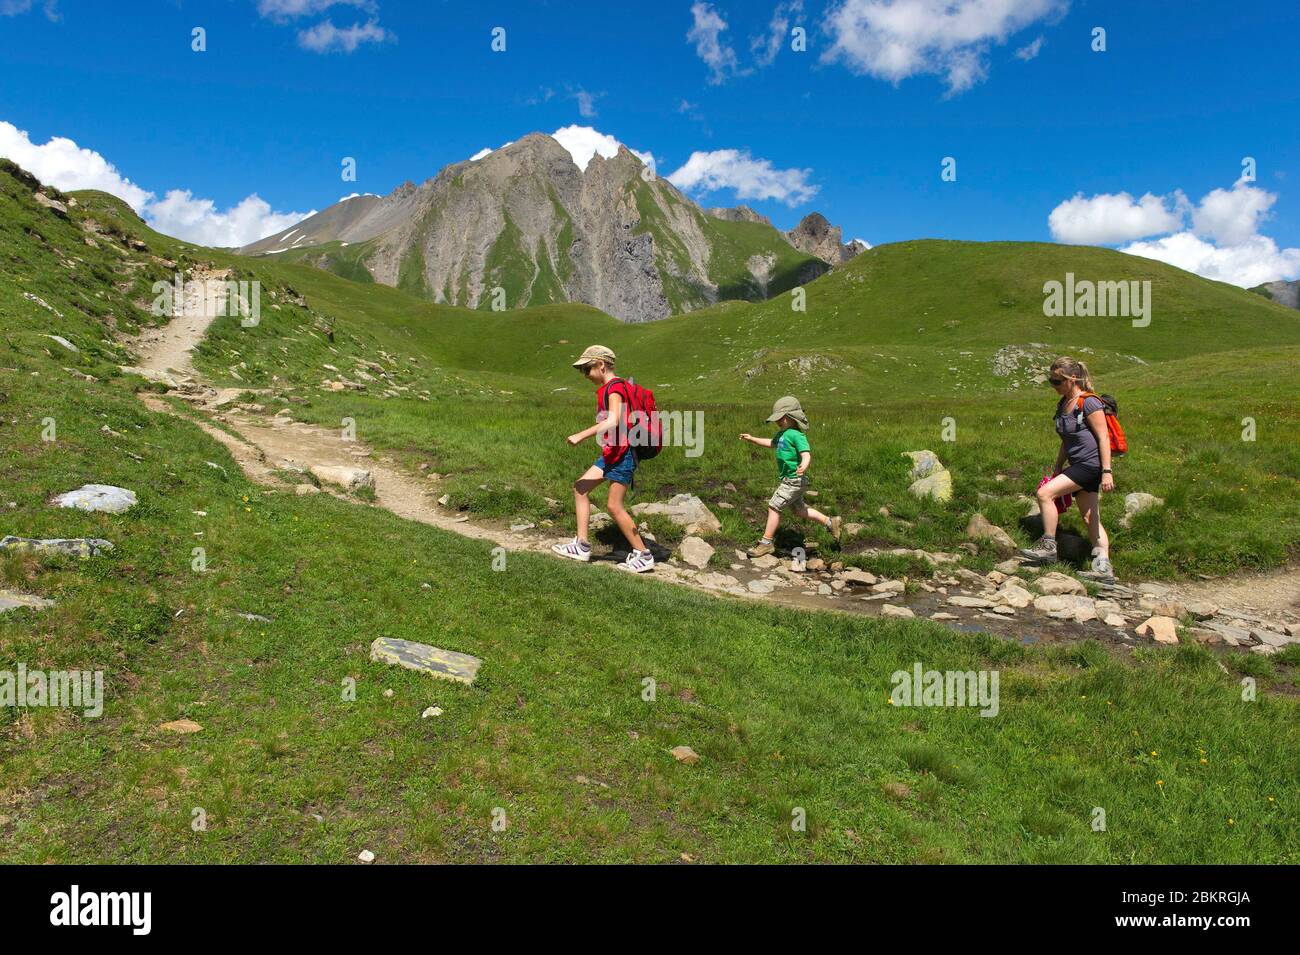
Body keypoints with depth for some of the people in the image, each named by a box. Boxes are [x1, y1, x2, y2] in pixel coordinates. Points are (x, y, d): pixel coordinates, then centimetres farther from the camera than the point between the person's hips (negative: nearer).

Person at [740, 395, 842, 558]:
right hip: (789, 480, 10)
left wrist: (803, 466, -49)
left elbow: (806, 454, -28)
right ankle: (830, 522, 31)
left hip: (794, 480, -10)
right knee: (799, 509, 20)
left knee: (773, 507, -5)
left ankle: (766, 542, 4)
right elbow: (772, 443, 30)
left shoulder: (796, 435, -19)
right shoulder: (782, 433, 10)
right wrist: (752, 439, 26)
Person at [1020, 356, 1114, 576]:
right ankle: (1103, 565, 5)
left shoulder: (1089, 402, -12)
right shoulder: (1063, 404, 15)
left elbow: (1103, 438, -15)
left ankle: (1049, 547, -9)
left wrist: (1107, 471, -20)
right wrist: (1057, 469, 25)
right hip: (1077, 465, 10)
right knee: (1090, 518, 5)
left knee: (1045, 493, -17)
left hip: (1091, 464, -10)